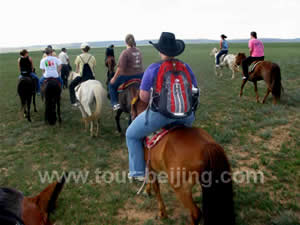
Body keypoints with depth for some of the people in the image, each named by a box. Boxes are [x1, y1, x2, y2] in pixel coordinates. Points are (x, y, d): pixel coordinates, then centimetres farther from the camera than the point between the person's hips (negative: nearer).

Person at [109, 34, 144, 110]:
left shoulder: (125, 53, -16)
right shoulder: (139, 51, 5)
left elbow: (120, 68, -19)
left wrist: (114, 78, -10)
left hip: (128, 77, -6)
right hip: (140, 75, 6)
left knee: (112, 85, 14)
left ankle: (115, 103, 7)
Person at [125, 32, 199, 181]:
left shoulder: (153, 69, -8)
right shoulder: (186, 67, 5)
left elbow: (143, 96, -7)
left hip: (160, 114, -4)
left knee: (132, 135, 20)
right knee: (187, 124, 43)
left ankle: (138, 172, 23)